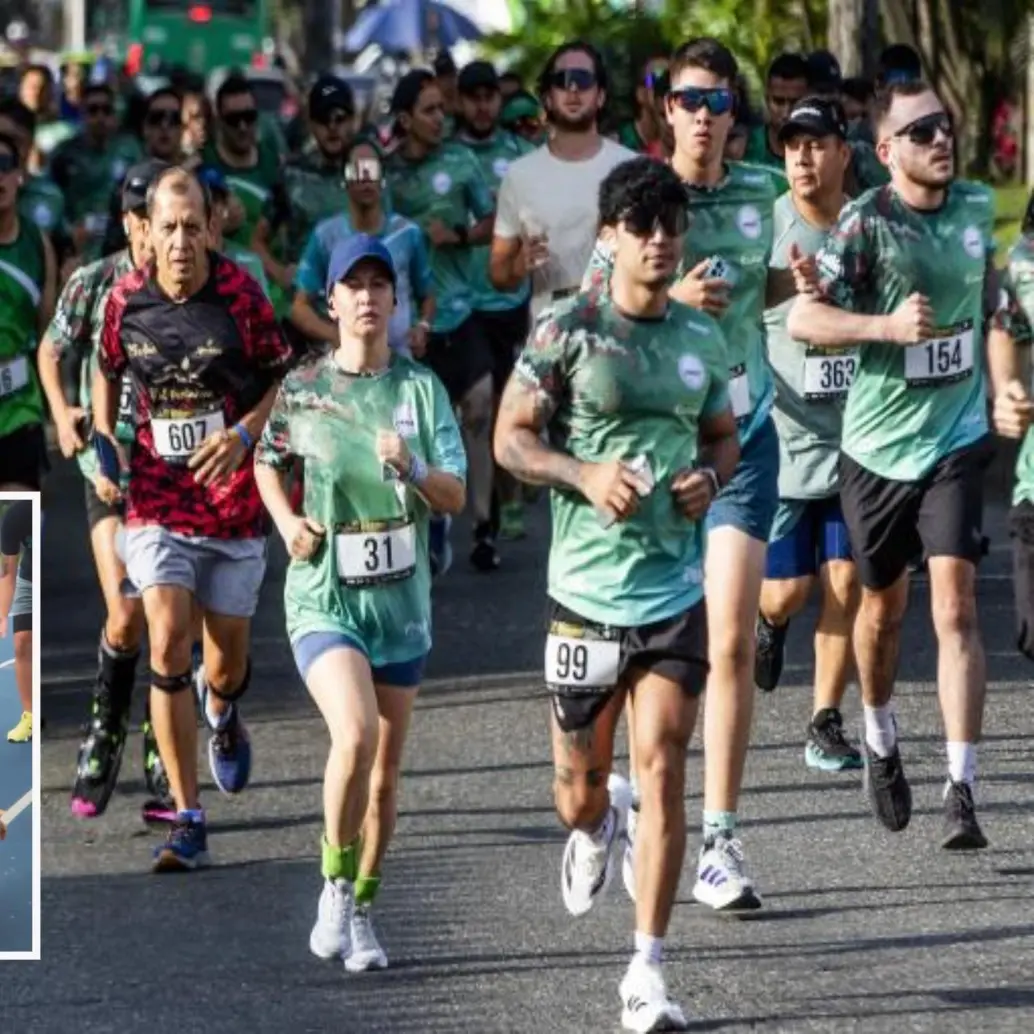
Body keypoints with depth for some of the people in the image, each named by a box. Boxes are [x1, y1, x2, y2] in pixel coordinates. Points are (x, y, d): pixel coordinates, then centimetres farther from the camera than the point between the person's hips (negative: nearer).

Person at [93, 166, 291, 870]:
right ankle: (187, 822, -12)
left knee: (228, 657, 10)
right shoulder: (125, 300, -4)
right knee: (168, 641, -16)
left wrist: (243, 436, -18)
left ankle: (222, 714, 51)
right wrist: (106, 448, 4)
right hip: (156, 500, 0)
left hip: (234, 502, 0)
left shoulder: (241, 296, -10)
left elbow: (282, 383, -1)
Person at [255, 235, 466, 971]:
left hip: (401, 599, 2)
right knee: (355, 733, -25)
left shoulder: (421, 388, 0)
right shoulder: (302, 387, -1)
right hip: (323, 597, -2)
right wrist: (287, 522, -1)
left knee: (386, 771, 9)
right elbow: (268, 464, 16)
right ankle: (336, 884, -6)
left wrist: (411, 469, -22)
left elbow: (456, 496, -2)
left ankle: (362, 913, 24)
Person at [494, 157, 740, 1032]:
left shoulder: (702, 339, 7)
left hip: (677, 591, 2)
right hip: (587, 588, -2)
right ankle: (596, 825, 50)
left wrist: (710, 477, -2)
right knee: (580, 789, 9)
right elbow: (511, 438, -3)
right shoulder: (567, 330, -5)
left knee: (663, 772, -8)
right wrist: (586, 474, -19)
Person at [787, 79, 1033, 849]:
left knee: (956, 604, -11)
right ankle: (880, 740, 41)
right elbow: (803, 319, -16)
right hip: (878, 442, -1)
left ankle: (962, 788, -13)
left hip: (956, 438, 1)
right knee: (883, 605, 14)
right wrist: (888, 326, -27)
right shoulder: (866, 222, -11)